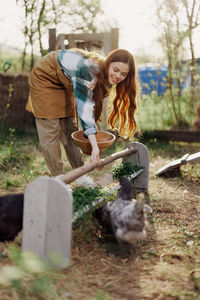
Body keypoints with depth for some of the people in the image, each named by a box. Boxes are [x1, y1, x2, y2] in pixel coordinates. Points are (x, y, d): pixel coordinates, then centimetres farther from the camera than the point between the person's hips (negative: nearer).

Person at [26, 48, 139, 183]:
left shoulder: (106, 77, -14)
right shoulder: (90, 68, -39)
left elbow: (91, 100, 2)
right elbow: (84, 104, -41)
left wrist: (93, 123, -12)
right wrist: (94, 146, -45)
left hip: (64, 84, 7)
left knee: (70, 129, 9)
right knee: (50, 131, -8)